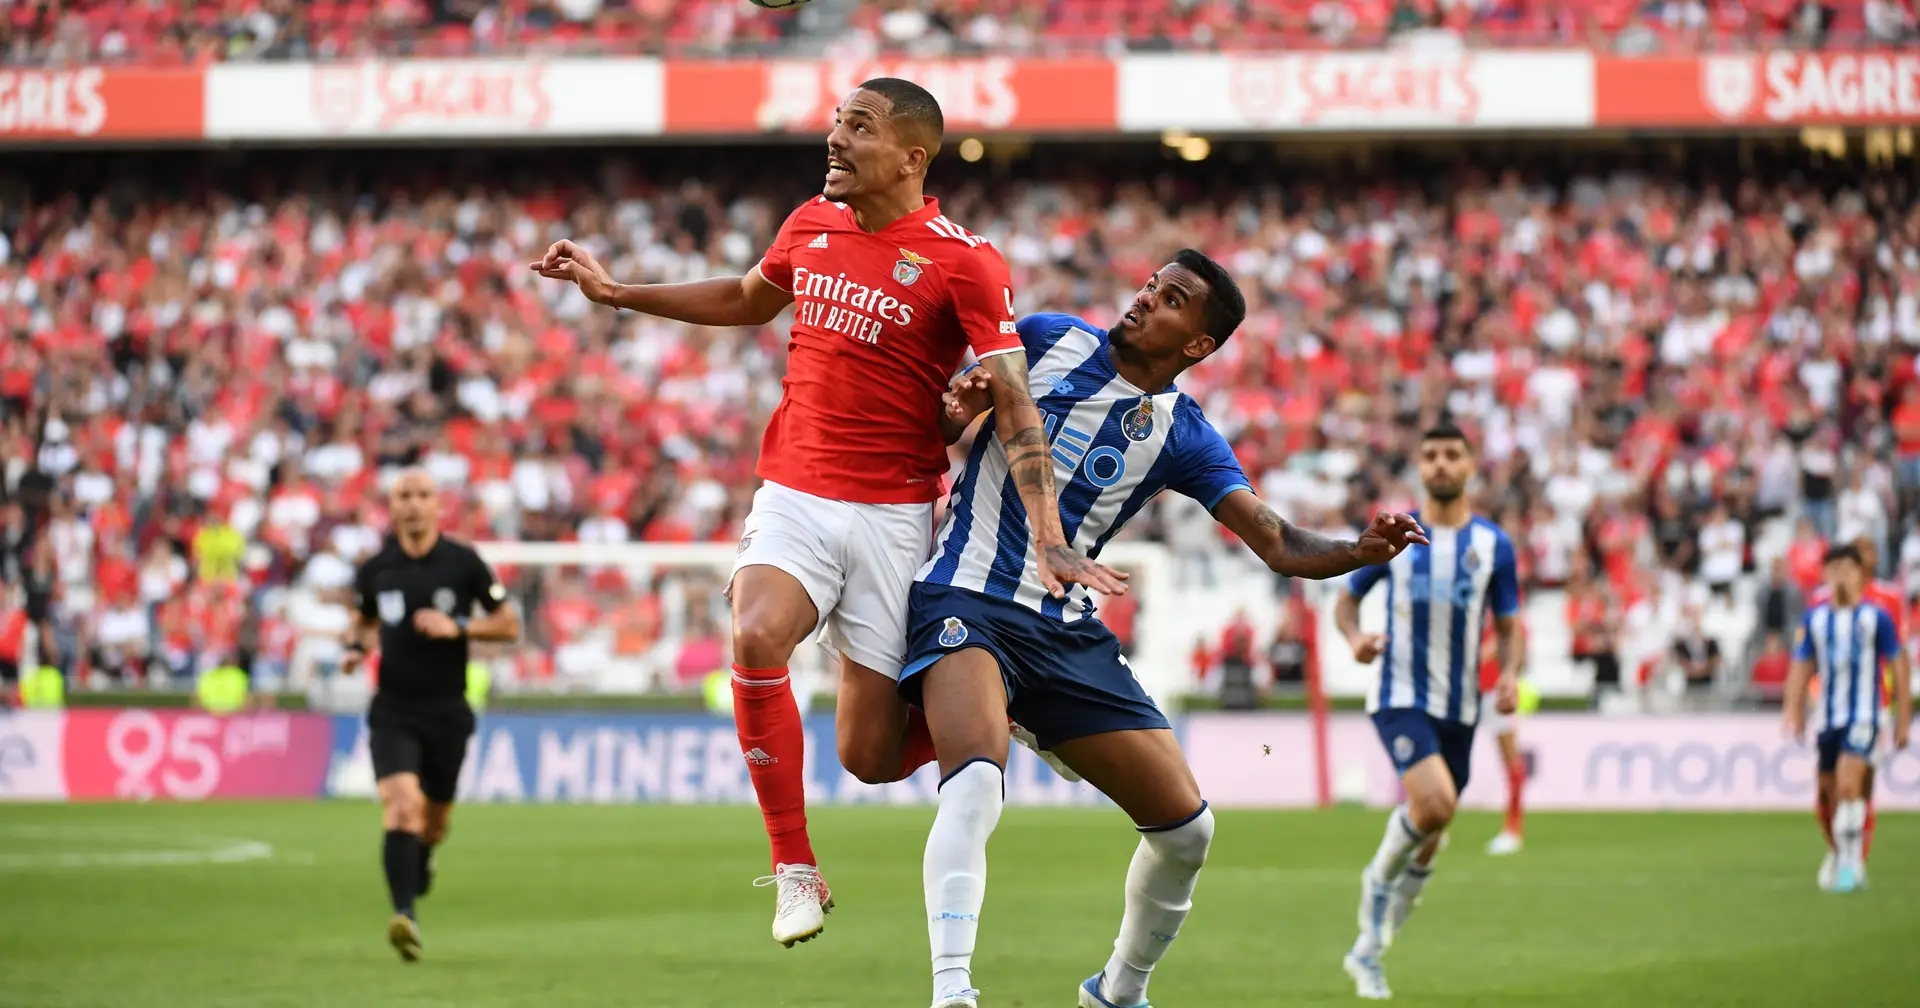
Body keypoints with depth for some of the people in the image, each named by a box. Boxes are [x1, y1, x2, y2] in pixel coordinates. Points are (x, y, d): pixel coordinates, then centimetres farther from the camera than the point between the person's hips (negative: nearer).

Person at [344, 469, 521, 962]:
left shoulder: (463, 562, -3)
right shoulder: (375, 570, 3)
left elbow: (509, 625, 1)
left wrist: (457, 627, -14)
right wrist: (356, 648, -1)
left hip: (448, 712, 1)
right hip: (393, 711, -1)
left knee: (435, 817, 14)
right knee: (402, 806, -21)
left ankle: (421, 862, 50)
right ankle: (404, 914, -28)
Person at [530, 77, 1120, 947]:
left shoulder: (962, 262, -10)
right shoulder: (812, 225, 7)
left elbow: (1014, 407, -12)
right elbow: (747, 299, 29)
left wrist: (1049, 541, -21)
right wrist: (616, 292, 26)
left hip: (892, 516, -4)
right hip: (792, 498, 4)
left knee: (869, 758, -4)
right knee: (754, 638, -28)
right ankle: (795, 871, -16)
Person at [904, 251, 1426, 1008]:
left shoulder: (1182, 436, 4)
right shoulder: (1048, 341, 3)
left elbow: (1275, 541, -4)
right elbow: (938, 425, 14)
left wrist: (1358, 552, -23)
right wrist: (958, 412, -10)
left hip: (1066, 632, 4)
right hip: (965, 601, -4)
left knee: (1186, 826, 1)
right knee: (977, 782, -33)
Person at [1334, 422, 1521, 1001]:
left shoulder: (1493, 545, 5)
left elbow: (1507, 626, 11)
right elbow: (1347, 600, 11)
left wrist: (1510, 674, -10)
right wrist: (1355, 638, -12)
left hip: (1460, 708, 3)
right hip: (1401, 698, -3)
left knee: (1428, 842, 7)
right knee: (1434, 804, -28)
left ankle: (1367, 951, 24)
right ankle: (1380, 879, 3)